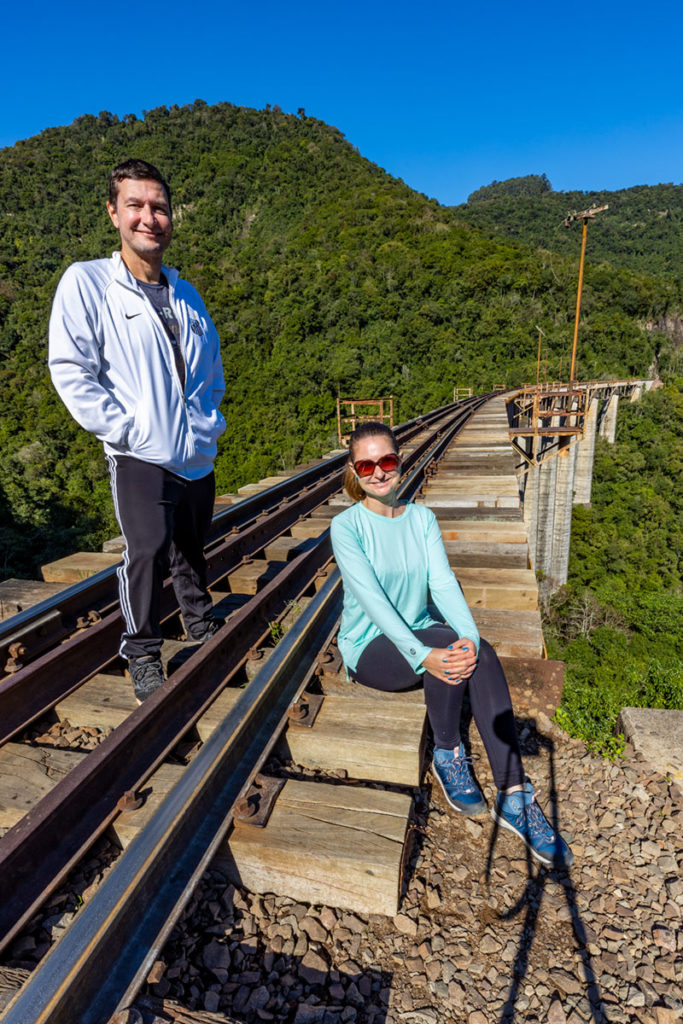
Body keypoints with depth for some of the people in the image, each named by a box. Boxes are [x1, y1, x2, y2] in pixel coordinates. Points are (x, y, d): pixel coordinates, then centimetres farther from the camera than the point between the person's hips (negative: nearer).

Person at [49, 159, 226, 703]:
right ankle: (142, 654, 7)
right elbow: (70, 370, -9)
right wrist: (123, 428, -14)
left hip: (197, 454, 5)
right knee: (149, 550, -15)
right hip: (140, 454, -5)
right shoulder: (86, 282, -4)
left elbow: (211, 367, 22)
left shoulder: (186, 294, 13)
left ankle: (205, 631, 37)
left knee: (192, 550, 16)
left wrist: (209, 420, 10)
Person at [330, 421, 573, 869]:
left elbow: (444, 583, -9)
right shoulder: (347, 526, -12)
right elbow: (371, 599, -22)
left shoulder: (422, 518, 2)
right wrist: (422, 655, -34)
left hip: (424, 639, 4)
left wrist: (470, 636, -28)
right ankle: (448, 755, -7)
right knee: (446, 641, -32)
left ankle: (516, 799, -19)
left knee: (479, 655, -26)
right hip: (370, 649, -4)